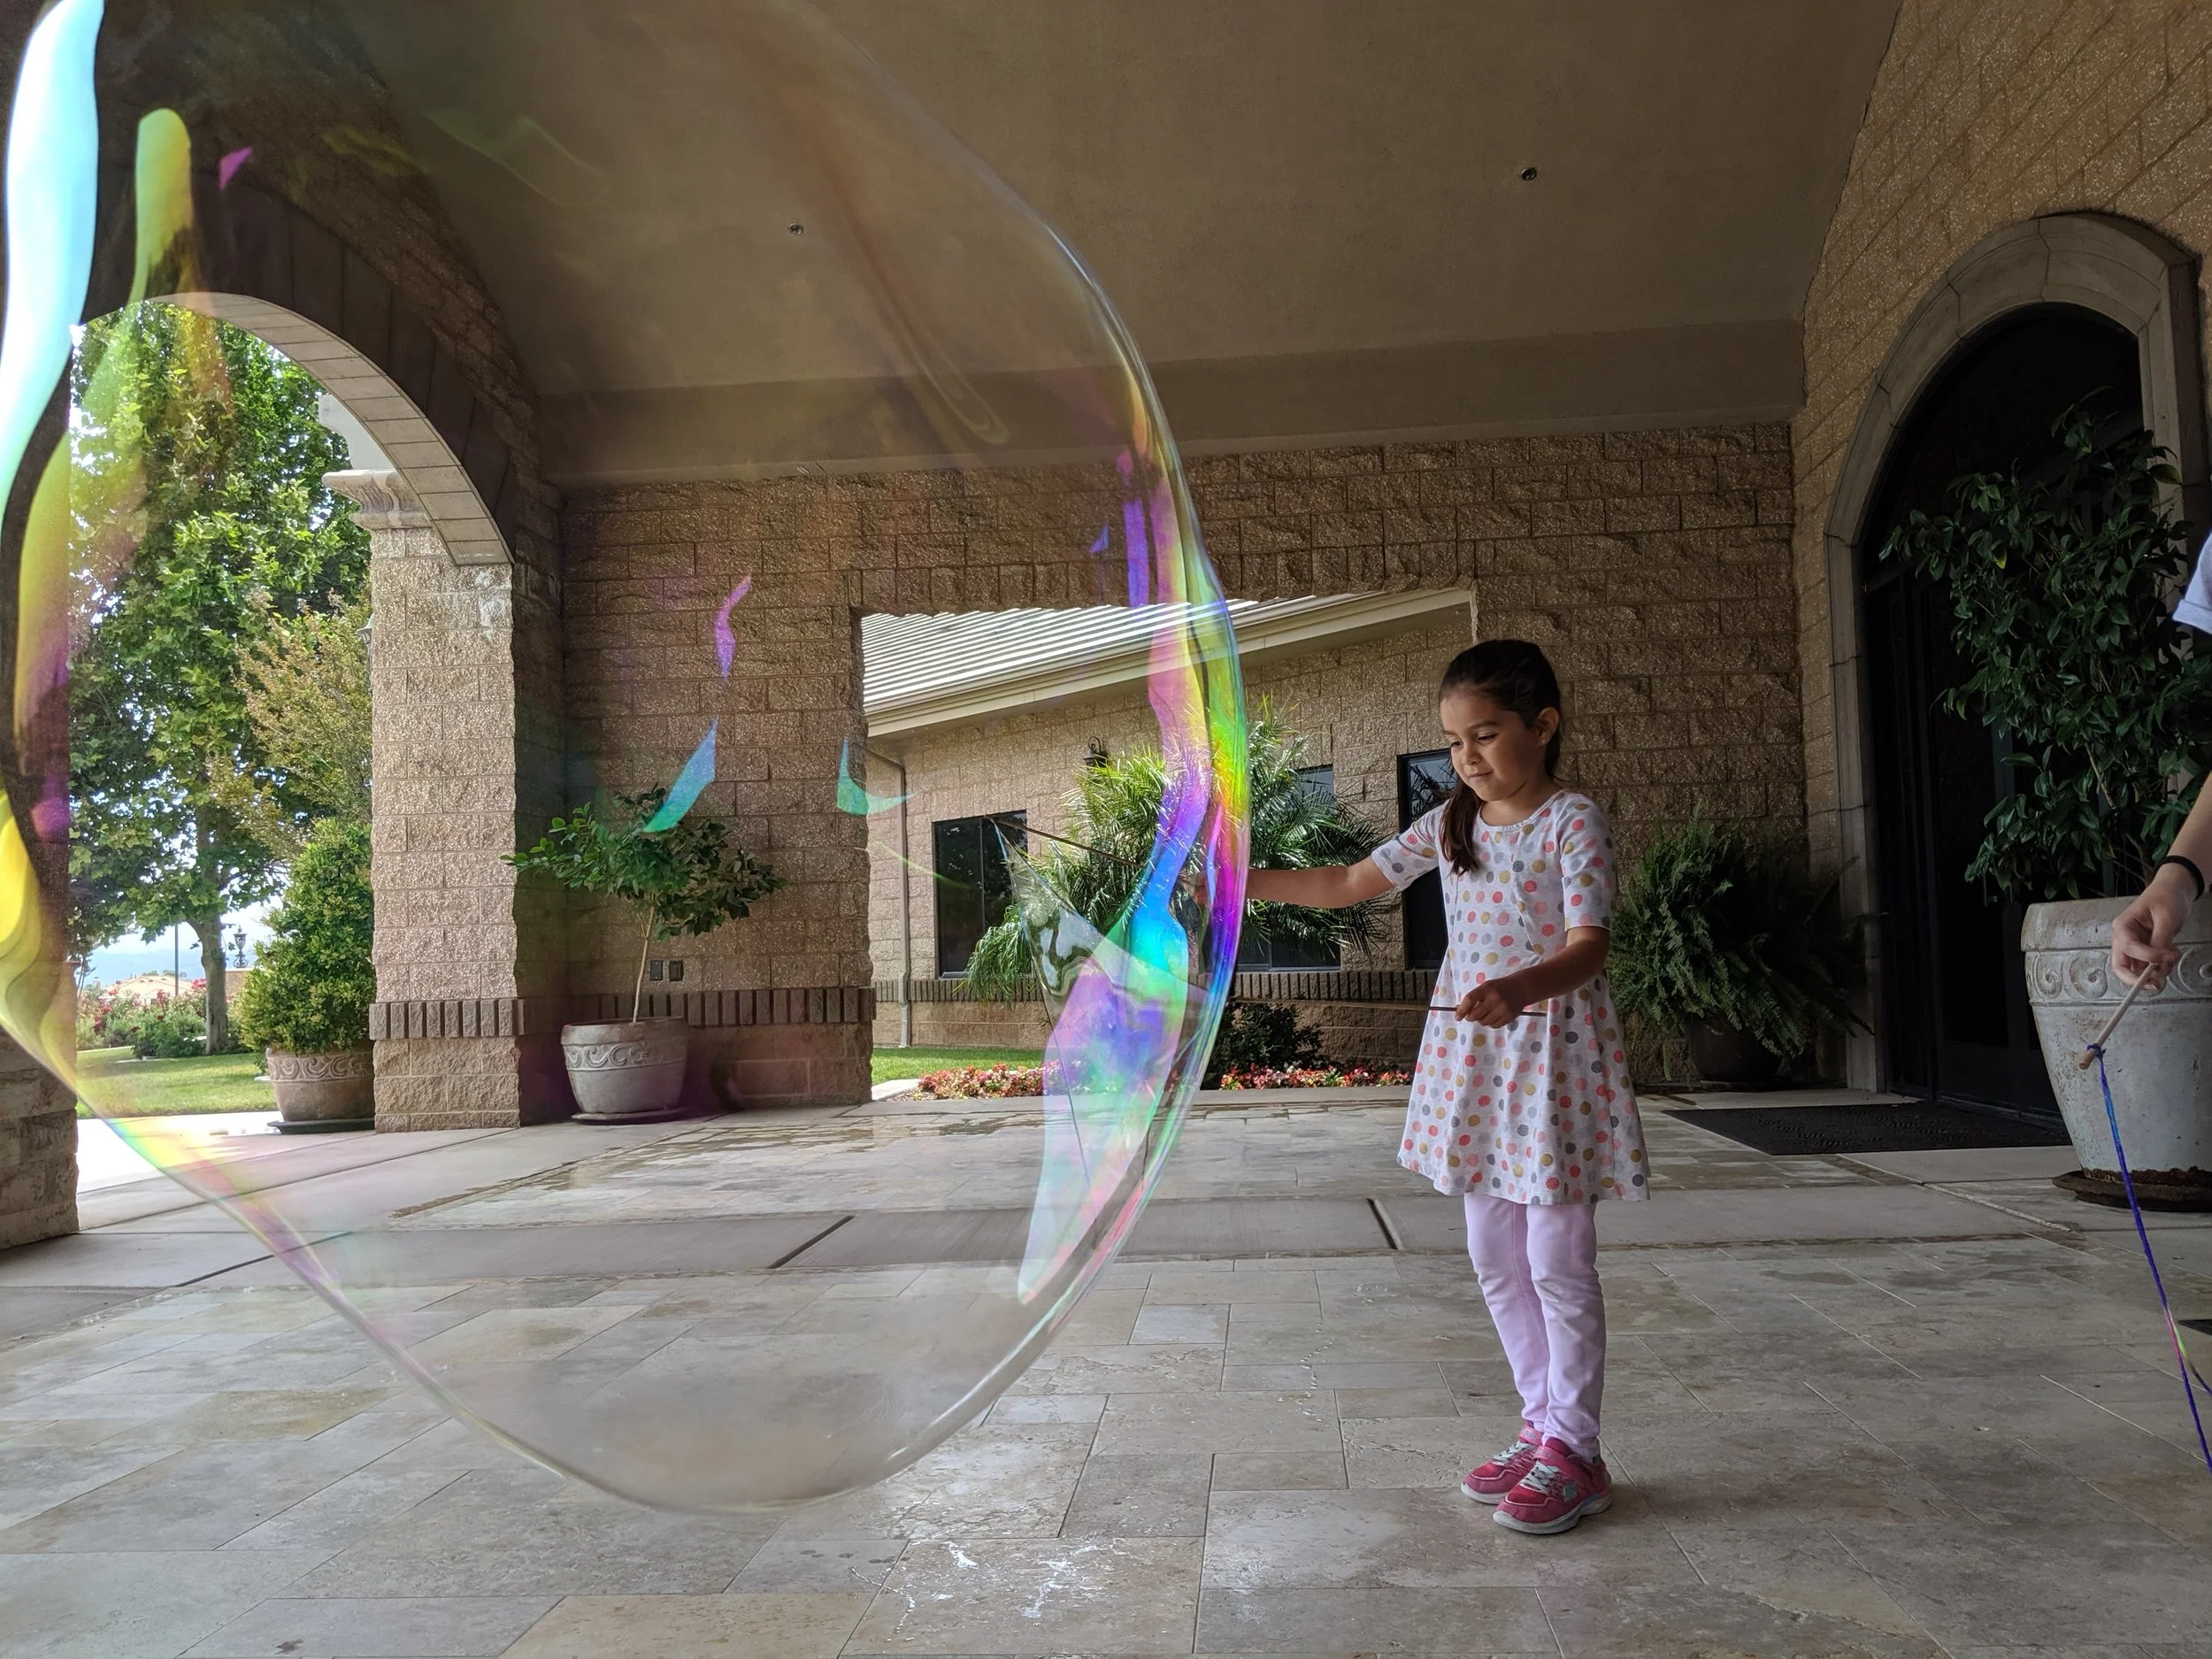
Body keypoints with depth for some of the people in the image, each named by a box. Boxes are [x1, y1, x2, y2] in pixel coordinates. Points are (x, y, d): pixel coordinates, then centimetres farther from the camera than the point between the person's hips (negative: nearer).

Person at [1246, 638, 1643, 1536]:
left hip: (1553, 1053, -7)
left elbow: (1588, 947, -20)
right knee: (1495, 1257, 12)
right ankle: (1542, 1425, 26)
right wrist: (1245, 881, 6)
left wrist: (1522, 989, -40)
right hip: (1474, 1056, 7)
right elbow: (1353, 882, 13)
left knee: (1558, 1261, 0)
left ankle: (1574, 1451, 14)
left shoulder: (1573, 823, -11)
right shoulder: (1451, 824, 9)